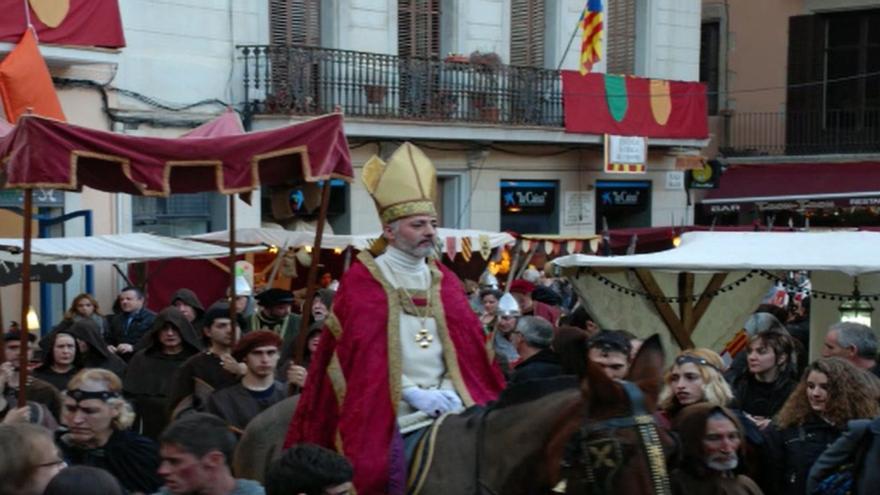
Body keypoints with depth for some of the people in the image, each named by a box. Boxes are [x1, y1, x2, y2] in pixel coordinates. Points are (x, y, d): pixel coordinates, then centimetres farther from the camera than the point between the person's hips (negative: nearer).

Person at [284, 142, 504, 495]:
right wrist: (415, 394, -14)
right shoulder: (362, 282, -1)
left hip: (446, 412, 4)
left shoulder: (445, 281, 13)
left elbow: (466, 348, 10)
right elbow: (363, 355, -7)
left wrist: (449, 392, -8)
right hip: (389, 419, -4)